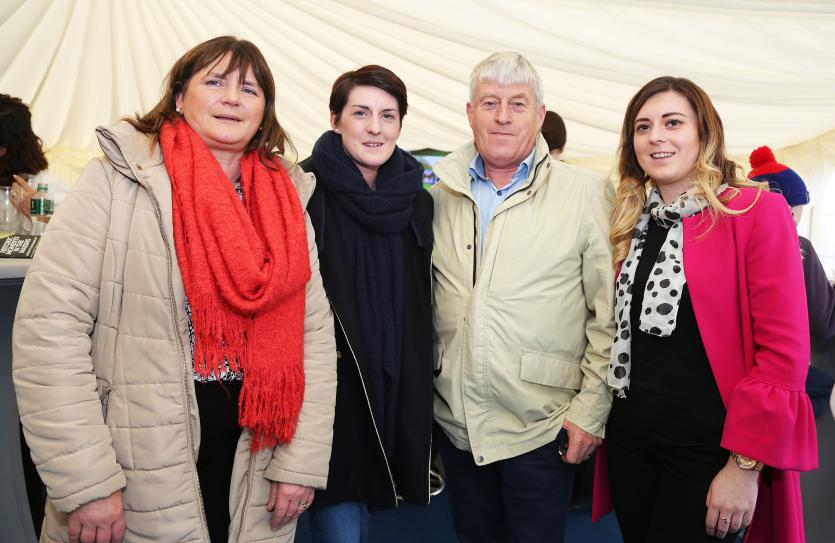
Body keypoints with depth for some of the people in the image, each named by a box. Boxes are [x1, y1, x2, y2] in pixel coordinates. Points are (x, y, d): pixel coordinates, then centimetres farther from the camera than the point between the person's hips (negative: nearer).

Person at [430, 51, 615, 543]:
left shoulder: (585, 193, -6)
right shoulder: (441, 192, 4)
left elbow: (609, 315, -5)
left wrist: (591, 410, -7)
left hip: (540, 427, -3)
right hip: (456, 422, 4)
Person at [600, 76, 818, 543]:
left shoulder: (757, 212, -10)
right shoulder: (632, 223, 7)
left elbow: (785, 351, -14)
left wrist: (745, 463, -16)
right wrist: (600, 418, 6)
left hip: (708, 449, -5)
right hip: (629, 436, 6)